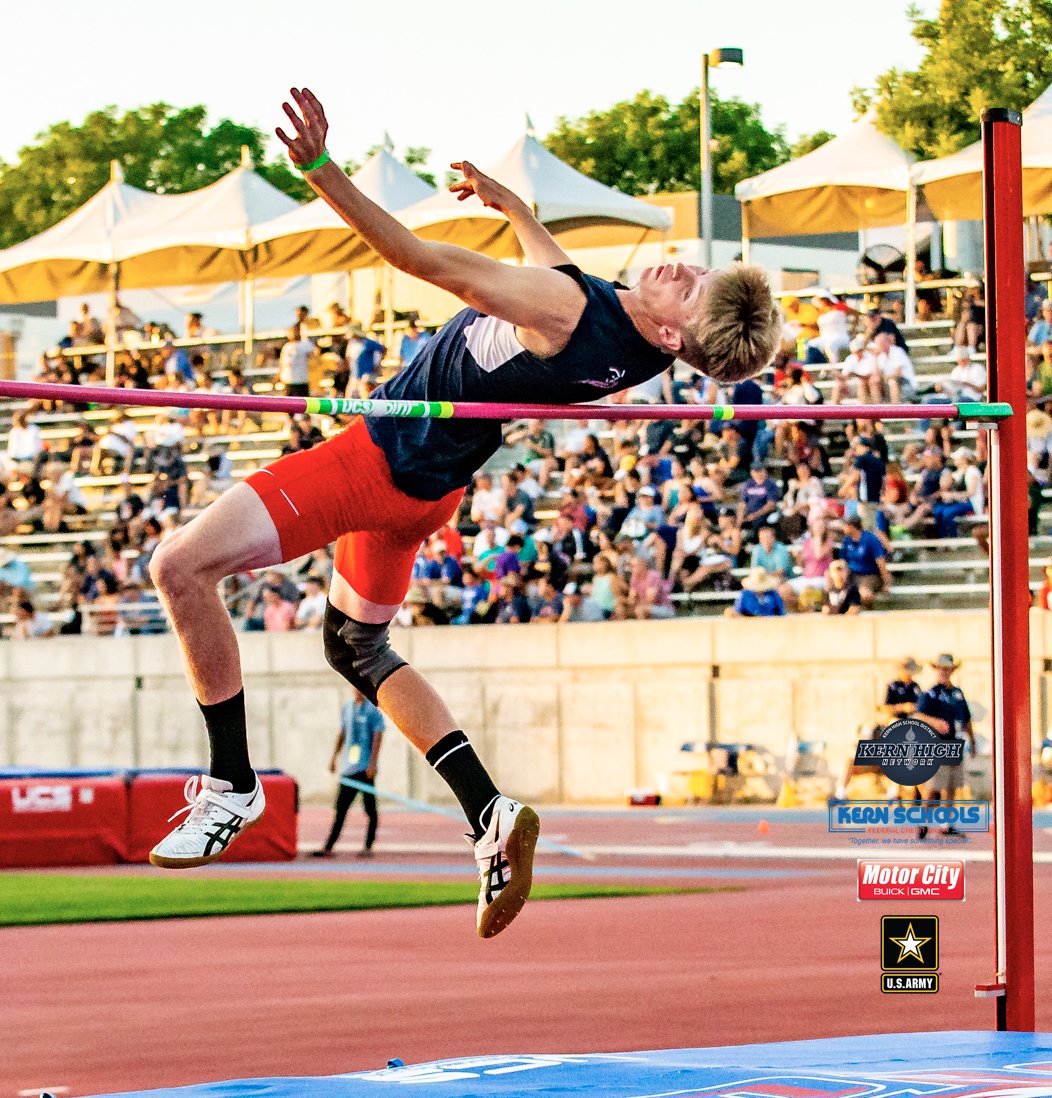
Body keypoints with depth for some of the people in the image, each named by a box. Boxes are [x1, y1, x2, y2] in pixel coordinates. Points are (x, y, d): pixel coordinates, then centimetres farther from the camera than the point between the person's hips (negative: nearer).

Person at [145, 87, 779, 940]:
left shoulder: (565, 309, -32)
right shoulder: (636, 347, -7)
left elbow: (423, 260, -32)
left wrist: (324, 172, -34)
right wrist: (506, 197, 29)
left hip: (381, 461, -9)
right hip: (428, 487, 9)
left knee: (180, 566, -10)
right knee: (358, 645, 27)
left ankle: (233, 782, -2)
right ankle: (491, 814, 12)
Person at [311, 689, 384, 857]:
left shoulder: (373, 709, -4)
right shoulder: (347, 707, 14)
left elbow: (377, 736, -9)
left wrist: (372, 763, -16)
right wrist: (334, 757, 17)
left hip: (365, 768, -6)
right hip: (348, 768, 6)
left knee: (370, 809, 1)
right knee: (340, 809, 3)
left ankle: (368, 847, 7)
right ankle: (328, 848, 2)